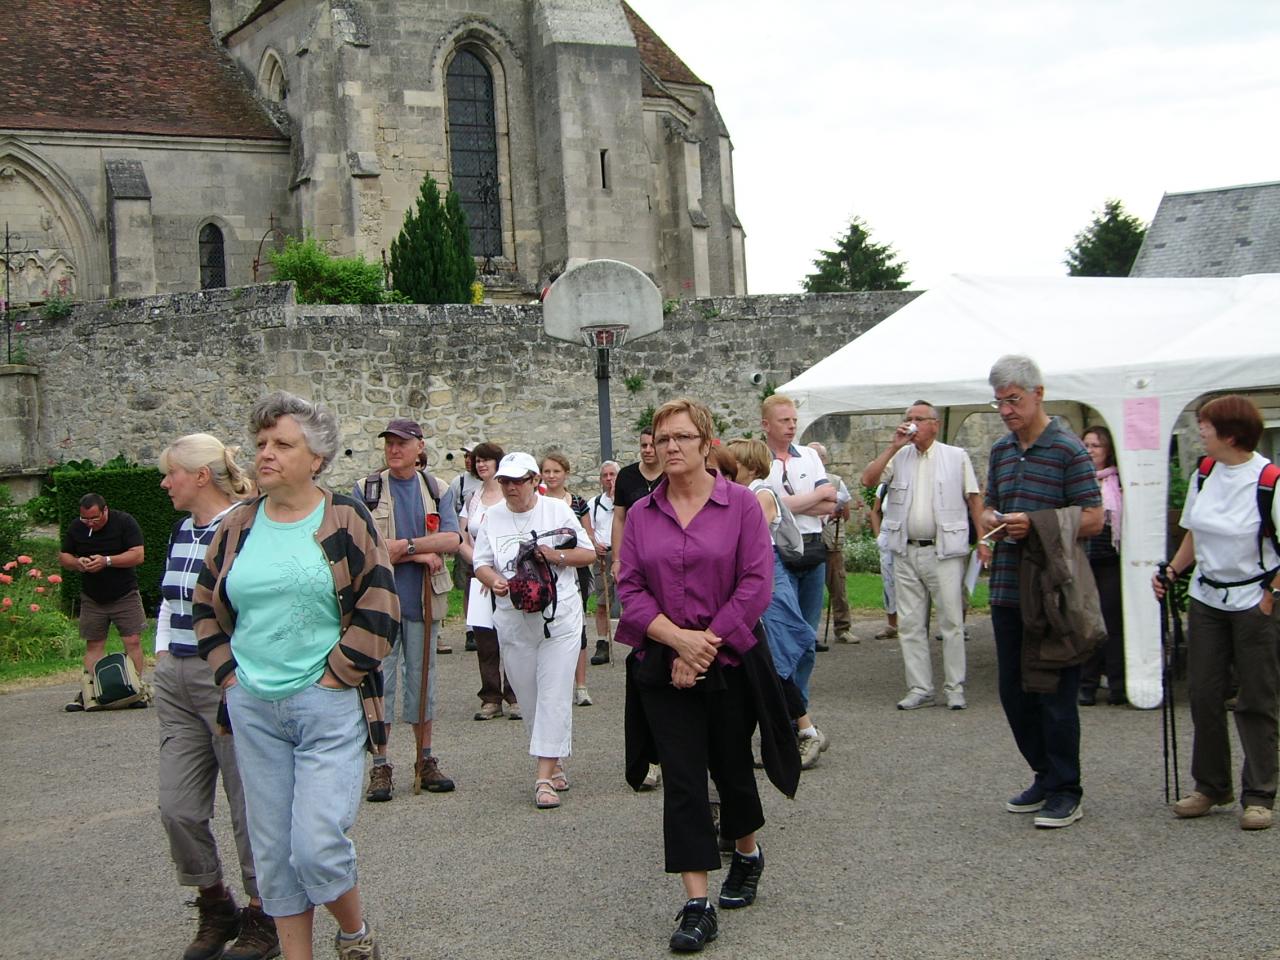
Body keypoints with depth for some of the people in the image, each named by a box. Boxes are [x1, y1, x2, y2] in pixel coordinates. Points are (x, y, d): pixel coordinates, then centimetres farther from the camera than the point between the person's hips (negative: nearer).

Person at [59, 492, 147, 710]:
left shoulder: (124, 522, -10)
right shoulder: (75, 528, 3)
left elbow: (138, 555, -16)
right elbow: (63, 557, 11)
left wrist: (107, 561, -24)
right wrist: (77, 563, -12)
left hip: (125, 596, -3)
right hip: (92, 599, 3)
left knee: (133, 641, -8)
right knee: (93, 644, 4)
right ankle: (88, 693, 6)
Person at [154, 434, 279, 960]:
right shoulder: (181, 530, 12)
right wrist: (162, 651, 14)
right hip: (177, 684, 8)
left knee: (249, 806, 3)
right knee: (178, 808, 7)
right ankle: (215, 909, 25)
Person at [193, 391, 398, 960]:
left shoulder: (345, 520, -4)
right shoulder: (238, 526, 7)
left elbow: (380, 612, -6)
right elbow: (206, 607, 19)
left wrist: (336, 674, -9)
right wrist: (228, 673, 8)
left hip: (329, 705, -4)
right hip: (253, 709, 5)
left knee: (318, 846, -9)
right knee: (272, 850, 9)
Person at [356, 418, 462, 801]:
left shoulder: (437, 491, 8)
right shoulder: (366, 490, 2)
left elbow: (452, 540, -5)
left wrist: (404, 545, -16)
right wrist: (422, 555, -12)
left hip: (423, 601, 2)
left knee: (422, 681, 9)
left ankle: (425, 761, 20)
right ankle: (380, 767, 7)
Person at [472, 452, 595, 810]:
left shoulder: (557, 510, 1)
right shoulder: (493, 516, 7)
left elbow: (588, 553, 5)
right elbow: (481, 563, 8)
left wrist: (558, 556, -13)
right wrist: (494, 581, -14)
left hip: (560, 617, -3)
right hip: (514, 620, 3)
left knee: (554, 694, -8)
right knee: (528, 697, 7)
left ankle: (545, 776, -8)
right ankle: (556, 762, 24)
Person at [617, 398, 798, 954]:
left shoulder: (741, 504, -4)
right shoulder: (641, 514, 5)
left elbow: (756, 585, -10)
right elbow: (630, 589, 0)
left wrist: (706, 645, -15)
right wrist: (678, 638, -15)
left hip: (730, 660, -2)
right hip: (663, 667, 2)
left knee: (731, 768, 12)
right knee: (682, 779, -3)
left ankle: (748, 854, 42)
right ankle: (697, 905, -2)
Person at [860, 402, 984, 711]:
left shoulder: (956, 456, 5)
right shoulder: (899, 457, 11)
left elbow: (973, 498, 5)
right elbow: (867, 479, -3)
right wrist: (893, 446, -6)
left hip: (944, 551, -3)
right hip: (906, 552, 3)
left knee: (951, 621, -2)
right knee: (910, 624, 5)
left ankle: (955, 688, 6)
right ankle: (920, 689, 11)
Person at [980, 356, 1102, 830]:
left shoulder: (1068, 449, -8)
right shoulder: (1000, 450, 13)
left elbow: (1093, 518, -11)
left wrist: (1035, 525, -21)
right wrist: (991, 522, 0)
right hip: (1007, 591, 7)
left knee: (1055, 693, -1)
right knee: (1014, 692, 13)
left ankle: (1065, 792, 10)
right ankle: (1045, 777, 27)